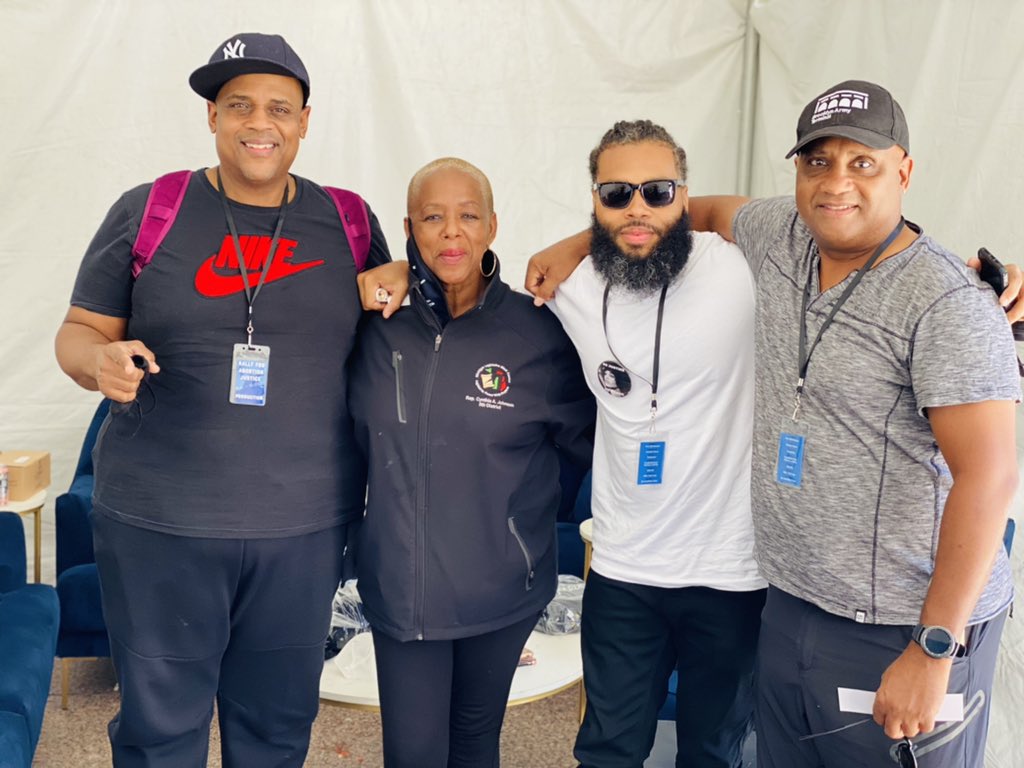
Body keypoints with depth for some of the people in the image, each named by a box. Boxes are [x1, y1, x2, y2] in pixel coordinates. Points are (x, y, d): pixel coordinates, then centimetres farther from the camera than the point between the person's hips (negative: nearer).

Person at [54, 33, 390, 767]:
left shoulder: (348, 222, 5)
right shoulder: (145, 211, 0)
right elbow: (79, 331, 3)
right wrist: (101, 360, -19)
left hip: (305, 527, 2)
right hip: (159, 521, -1)